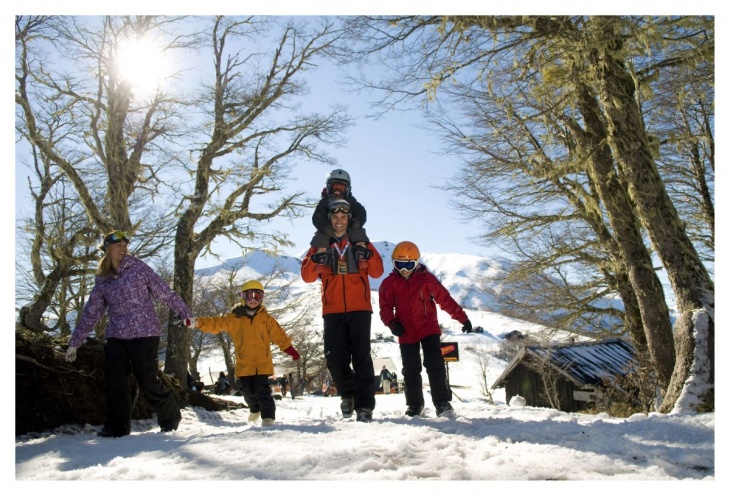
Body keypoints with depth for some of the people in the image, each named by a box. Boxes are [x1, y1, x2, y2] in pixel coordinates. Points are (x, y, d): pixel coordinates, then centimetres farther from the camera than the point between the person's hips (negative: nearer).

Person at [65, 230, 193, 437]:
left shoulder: (138, 267, -2)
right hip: (116, 336, 4)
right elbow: (91, 312, 16)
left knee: (148, 381, -2)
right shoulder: (102, 279, 11)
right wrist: (74, 342, 16)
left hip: (144, 333, -4)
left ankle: (170, 417, 19)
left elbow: (164, 292, -3)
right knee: (114, 381, -4)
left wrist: (185, 313, -9)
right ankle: (117, 426, 12)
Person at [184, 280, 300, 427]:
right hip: (244, 364, 2)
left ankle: (268, 417, 0)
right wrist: (196, 322, -13)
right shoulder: (233, 318, 3)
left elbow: (278, 335, 4)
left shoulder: (266, 318, 4)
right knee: (248, 391, 10)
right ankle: (255, 409, 38)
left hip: (262, 363, -2)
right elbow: (215, 323, -1)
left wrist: (289, 349, -3)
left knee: (262, 391, -8)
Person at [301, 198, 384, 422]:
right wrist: (315, 263, -19)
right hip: (332, 311, 1)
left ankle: (364, 405, -4)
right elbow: (307, 276, 3)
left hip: (359, 308, -1)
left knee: (361, 357, -8)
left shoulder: (360, 242, 11)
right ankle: (348, 393, 26)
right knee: (335, 359, -1)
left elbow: (377, 272, 4)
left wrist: (369, 256, -16)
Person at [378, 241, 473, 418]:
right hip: (406, 333, 2)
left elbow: (445, 299, -4)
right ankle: (414, 405, 23)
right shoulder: (389, 283, -1)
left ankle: (442, 402, 1)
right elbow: (385, 307, -1)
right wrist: (392, 323, -21)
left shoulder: (426, 279, -5)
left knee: (435, 366, -9)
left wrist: (463, 318, -5)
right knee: (411, 371, 9)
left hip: (428, 329, -2)